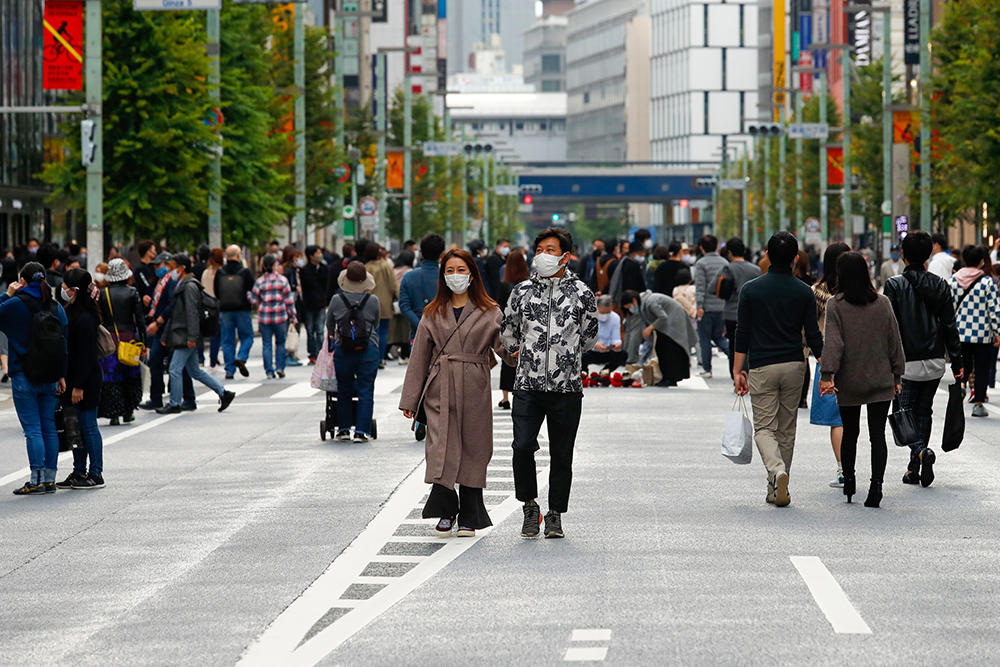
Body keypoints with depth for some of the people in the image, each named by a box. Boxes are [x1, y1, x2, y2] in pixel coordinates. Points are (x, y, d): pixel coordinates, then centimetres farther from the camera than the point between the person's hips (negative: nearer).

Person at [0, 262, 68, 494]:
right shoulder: (56, 306, 6)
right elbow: (64, 342, 9)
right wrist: (61, 374, 13)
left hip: (24, 377, -5)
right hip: (50, 377, 5)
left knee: (32, 429, -5)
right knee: (49, 427, 9)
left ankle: (37, 480, -8)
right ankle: (49, 478, 11)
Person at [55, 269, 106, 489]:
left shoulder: (85, 318, -18)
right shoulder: (71, 313, 12)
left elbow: (86, 355, -20)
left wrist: (79, 386, -20)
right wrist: (63, 380, 15)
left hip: (86, 380, -10)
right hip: (74, 380, 10)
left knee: (87, 426, -4)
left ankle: (96, 475, 2)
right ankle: (79, 472, 19)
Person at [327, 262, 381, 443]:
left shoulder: (336, 300, -2)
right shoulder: (373, 301, -3)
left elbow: (329, 326, 12)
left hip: (343, 351, 1)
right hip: (369, 349, -1)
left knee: (344, 391, 14)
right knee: (366, 391, 4)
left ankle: (343, 429, 19)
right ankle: (361, 431, 0)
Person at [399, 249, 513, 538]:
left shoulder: (489, 313, 7)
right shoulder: (433, 314, 12)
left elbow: (504, 348, -1)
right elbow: (419, 358, 12)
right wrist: (410, 400, 9)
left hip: (474, 393, -1)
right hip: (440, 390, 1)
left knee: (472, 451, 2)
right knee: (441, 448, -12)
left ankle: (469, 519, 11)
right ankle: (445, 513, -6)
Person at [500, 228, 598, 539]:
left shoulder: (582, 294, 2)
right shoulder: (522, 291, 6)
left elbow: (588, 338, 13)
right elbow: (507, 331, 19)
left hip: (566, 387, -1)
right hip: (528, 385, 1)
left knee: (562, 454, 4)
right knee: (523, 446, -13)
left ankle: (555, 515, 17)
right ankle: (530, 506, 7)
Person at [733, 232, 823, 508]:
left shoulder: (751, 289, -4)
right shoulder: (804, 292, -1)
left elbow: (742, 335, -3)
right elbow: (813, 336, -2)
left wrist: (738, 372, 3)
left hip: (762, 368, -2)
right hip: (794, 366, 2)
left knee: (764, 428, 1)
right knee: (787, 429, 12)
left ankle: (777, 471, -27)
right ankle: (778, 489, 17)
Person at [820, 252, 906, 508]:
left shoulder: (835, 305, -7)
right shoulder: (883, 304, 1)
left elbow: (832, 342, -15)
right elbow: (894, 342, 6)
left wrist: (827, 374, -16)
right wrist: (897, 375, 14)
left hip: (848, 382, -1)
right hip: (880, 381, 1)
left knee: (850, 432, 14)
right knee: (877, 434, -1)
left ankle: (849, 483, 23)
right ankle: (876, 484, -13)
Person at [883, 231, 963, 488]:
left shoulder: (895, 286, -8)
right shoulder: (940, 286, 4)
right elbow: (950, 325, 5)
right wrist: (957, 361, 8)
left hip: (907, 362, -4)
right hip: (935, 362, 4)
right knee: (924, 413, 15)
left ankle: (921, 452, -24)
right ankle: (915, 469, 17)